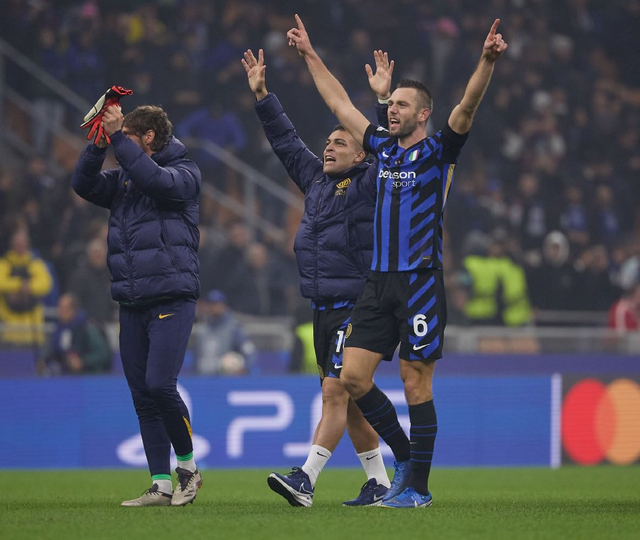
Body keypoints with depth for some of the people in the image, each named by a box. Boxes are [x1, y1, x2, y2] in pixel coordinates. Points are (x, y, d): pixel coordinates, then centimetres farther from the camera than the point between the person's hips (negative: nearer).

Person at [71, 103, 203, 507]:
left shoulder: (185, 173, -1)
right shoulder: (123, 178, 17)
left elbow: (157, 180, -20)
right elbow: (85, 185, 4)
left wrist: (118, 135, -18)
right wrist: (99, 144, -9)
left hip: (171, 300, -6)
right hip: (132, 304, 6)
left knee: (160, 385, -17)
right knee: (143, 397, 4)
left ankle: (188, 466, 2)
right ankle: (161, 486, 8)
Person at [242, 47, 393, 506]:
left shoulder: (370, 186, -4)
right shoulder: (317, 181, 15)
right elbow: (286, 141, 22)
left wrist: (384, 99, -26)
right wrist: (262, 95, 19)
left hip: (356, 308, -8)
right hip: (324, 309, 8)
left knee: (336, 393, -12)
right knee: (349, 402, 9)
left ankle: (306, 480, -19)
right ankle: (380, 482, 15)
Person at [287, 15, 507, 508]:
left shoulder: (438, 151, 0)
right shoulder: (384, 147, 16)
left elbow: (467, 106, -16)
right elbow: (340, 103, 25)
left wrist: (488, 61, -31)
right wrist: (309, 55, 30)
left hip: (420, 281, -6)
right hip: (380, 281, 6)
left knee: (416, 384, -4)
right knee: (353, 375, 1)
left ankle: (418, 486, 3)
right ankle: (405, 457, 17)